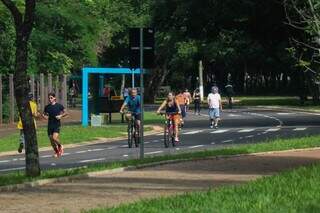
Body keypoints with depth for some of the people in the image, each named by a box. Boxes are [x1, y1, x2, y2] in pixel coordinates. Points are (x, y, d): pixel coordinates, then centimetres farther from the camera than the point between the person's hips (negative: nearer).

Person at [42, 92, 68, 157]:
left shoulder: (59, 106, -3)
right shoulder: (47, 107, 6)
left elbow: (66, 113, 5)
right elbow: (44, 114, 18)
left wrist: (61, 116, -12)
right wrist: (44, 116, -6)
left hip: (57, 125, -4)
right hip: (50, 125, 4)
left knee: (55, 138, -21)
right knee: (51, 140, 5)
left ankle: (60, 146, 10)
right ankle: (56, 152, 26)